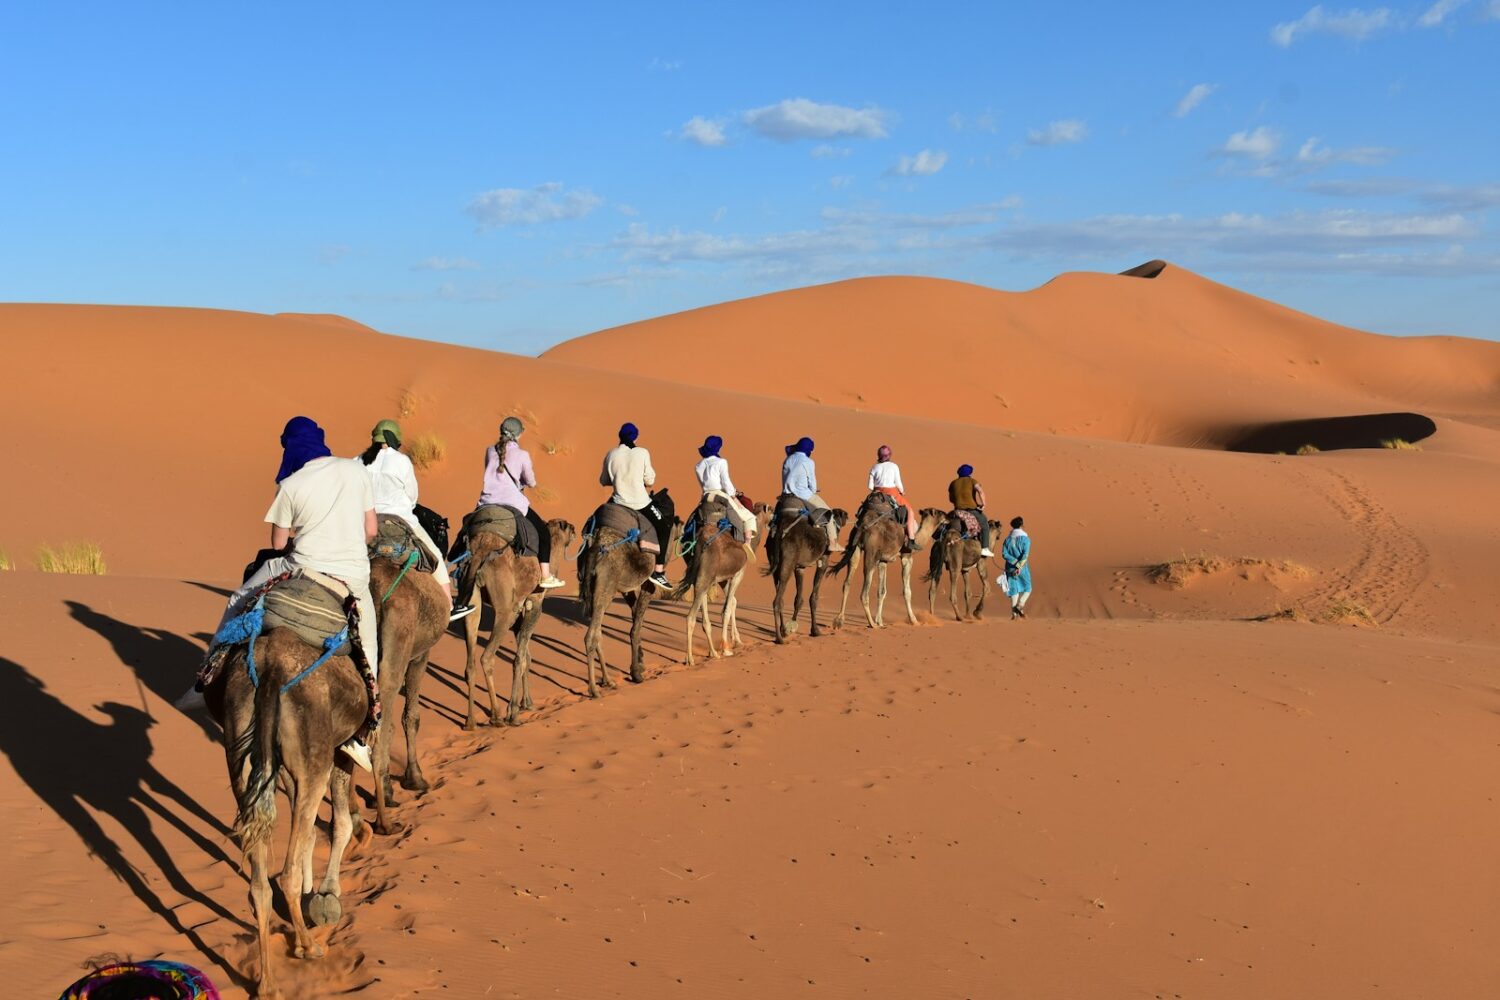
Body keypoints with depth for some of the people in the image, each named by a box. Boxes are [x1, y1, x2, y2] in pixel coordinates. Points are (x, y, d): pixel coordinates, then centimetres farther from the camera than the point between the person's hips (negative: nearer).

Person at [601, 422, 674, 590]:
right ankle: (659, 571, 6)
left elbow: (603, 480, 10)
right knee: (664, 525, 15)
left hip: (618, 502, 3)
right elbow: (650, 481, -4)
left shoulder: (611, 454, 1)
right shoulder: (642, 453, -7)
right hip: (640, 503, -3)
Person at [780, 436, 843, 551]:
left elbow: (785, 480, 11)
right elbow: (812, 483, -5)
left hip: (788, 494, 6)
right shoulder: (808, 462, -9)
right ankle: (833, 543, 3)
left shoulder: (788, 460, 8)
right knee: (828, 512, 7)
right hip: (803, 494, -6)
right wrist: (813, 492, 15)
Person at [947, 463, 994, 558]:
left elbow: (951, 499, 16)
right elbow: (980, 491, -17)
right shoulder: (971, 481, 0)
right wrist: (983, 504, -9)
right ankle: (985, 549, 6)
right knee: (985, 524, 16)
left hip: (958, 509, 3)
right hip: (972, 509, -3)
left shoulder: (953, 483, 13)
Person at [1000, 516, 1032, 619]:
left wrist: (1016, 563, -11)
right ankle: (1020, 606, -9)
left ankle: (1014, 612, 5)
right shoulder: (1025, 539, -7)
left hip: (1010, 568, 3)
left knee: (1014, 590, 9)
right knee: (1027, 589, 12)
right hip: (1023, 569, -3)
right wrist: (1020, 567, -22)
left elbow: (1004, 554, -7)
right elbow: (1025, 555, -19)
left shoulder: (1008, 539, 4)